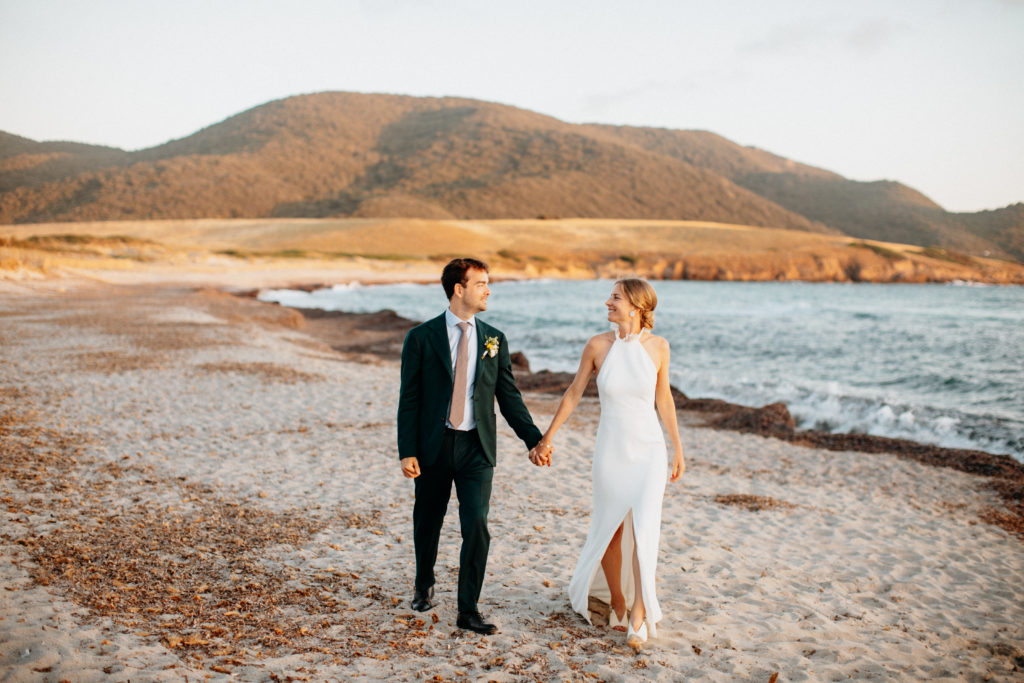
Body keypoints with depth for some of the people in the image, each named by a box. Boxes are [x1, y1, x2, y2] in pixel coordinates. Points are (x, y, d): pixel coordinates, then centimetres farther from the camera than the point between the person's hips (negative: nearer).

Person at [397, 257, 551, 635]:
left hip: (476, 448, 1)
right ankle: (423, 586, 41)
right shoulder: (421, 337, -3)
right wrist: (407, 452, -9)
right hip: (433, 446, -1)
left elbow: (509, 397, 8)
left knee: (476, 527, -7)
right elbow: (409, 399, -3)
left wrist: (534, 439, 0)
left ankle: (468, 611, 6)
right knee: (428, 523, 14)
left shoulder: (494, 340, 5)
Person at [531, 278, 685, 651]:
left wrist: (677, 447, 12)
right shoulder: (598, 345, -7)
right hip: (611, 452, 0)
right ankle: (616, 600, 33)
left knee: (644, 531, -8)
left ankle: (640, 613, 3)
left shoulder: (658, 346, -5)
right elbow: (574, 393, 3)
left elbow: (664, 398, 8)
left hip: (649, 451, 0)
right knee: (610, 530, 11)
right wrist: (545, 438, 7)